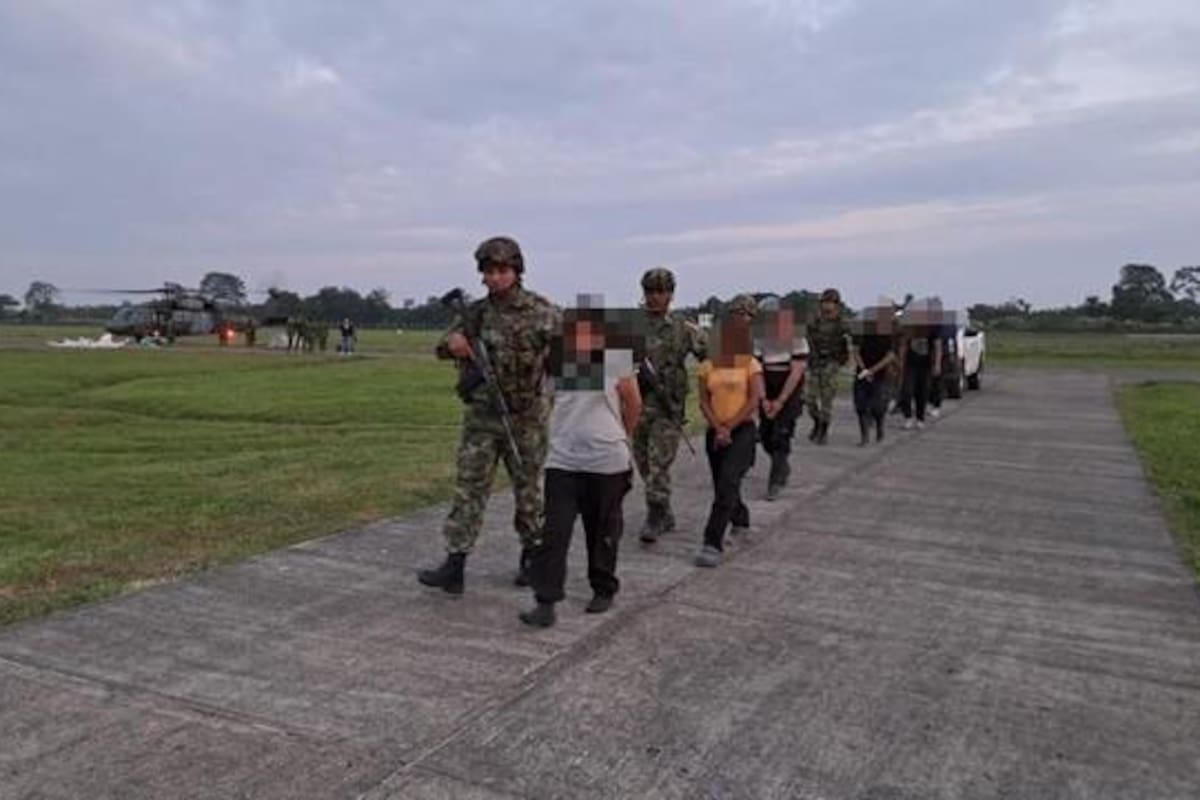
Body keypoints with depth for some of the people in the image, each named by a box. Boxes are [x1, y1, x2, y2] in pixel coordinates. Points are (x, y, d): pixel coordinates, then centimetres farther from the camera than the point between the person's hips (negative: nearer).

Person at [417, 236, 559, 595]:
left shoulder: (543, 312, -5)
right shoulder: (476, 312, 3)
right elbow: (443, 348, 4)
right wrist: (452, 343, -20)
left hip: (526, 417, -2)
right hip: (481, 416, 2)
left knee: (528, 489, 10)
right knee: (468, 488, -1)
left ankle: (531, 557, 28)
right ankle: (454, 567, 1)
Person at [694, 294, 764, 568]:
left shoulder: (751, 366, 0)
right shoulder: (707, 366, 8)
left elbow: (754, 401, -9)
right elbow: (703, 402, 2)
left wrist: (729, 427, -14)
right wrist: (718, 428, -13)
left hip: (742, 431, -4)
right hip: (715, 433, 4)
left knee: (726, 486, -18)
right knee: (723, 487, 14)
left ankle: (713, 543, -21)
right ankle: (741, 520, 45)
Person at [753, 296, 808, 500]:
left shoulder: (797, 341, -10)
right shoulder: (760, 342, 1)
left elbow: (796, 373, -14)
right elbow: (758, 372, -2)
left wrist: (780, 401, -17)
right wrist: (764, 400, -13)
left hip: (789, 397, -4)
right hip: (769, 398, 5)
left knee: (780, 438, -11)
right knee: (765, 437, 7)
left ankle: (775, 482, -3)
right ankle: (783, 468, 33)